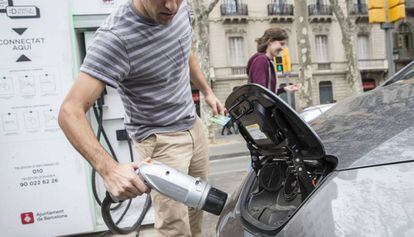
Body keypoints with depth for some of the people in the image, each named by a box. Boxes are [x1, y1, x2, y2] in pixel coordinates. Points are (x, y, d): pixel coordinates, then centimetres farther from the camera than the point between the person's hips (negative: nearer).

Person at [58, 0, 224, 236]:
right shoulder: (115, 37, -27)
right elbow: (70, 111, -31)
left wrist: (208, 92, 19)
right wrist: (109, 169, -43)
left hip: (194, 125, 7)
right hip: (160, 139, -7)